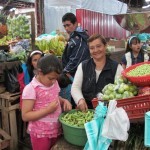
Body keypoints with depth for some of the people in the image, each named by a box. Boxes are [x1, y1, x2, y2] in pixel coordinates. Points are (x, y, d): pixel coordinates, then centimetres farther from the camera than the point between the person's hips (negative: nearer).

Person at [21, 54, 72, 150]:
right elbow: (25, 116, -18)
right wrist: (47, 110, -27)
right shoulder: (31, 89, -19)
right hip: (40, 134, -6)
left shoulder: (54, 83, 1)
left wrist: (64, 101, -3)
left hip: (56, 130, 6)